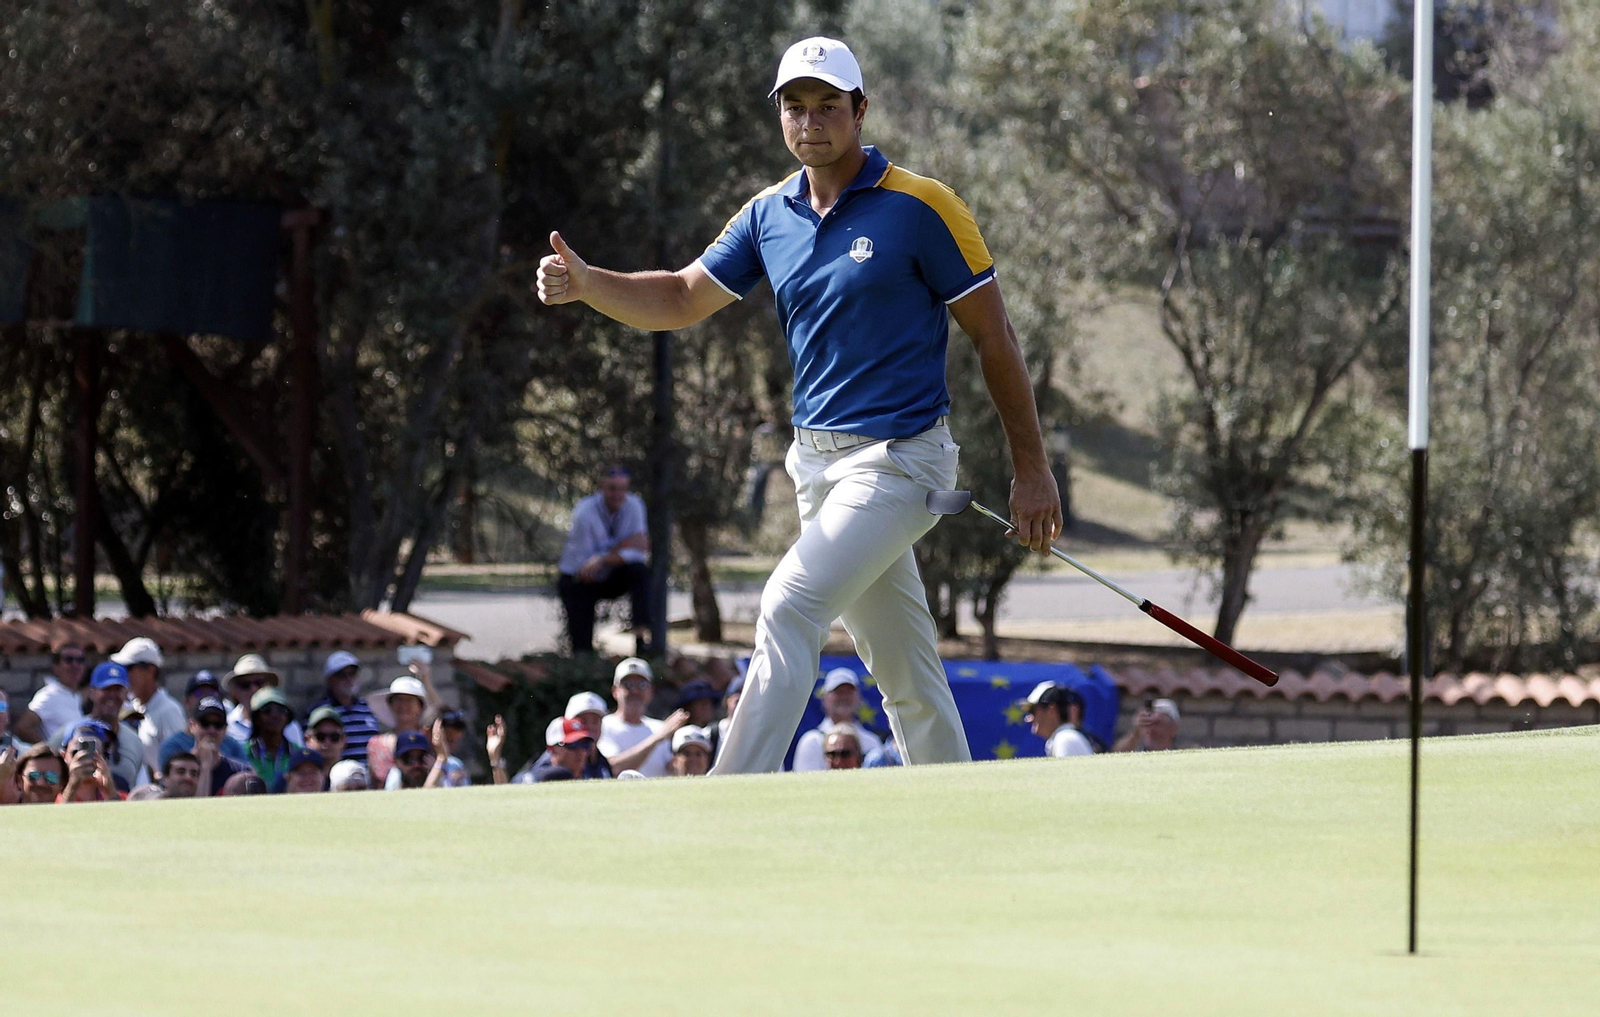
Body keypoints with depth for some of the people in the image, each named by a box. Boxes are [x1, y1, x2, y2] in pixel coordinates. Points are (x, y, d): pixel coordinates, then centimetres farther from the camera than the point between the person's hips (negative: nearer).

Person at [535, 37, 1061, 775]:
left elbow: (993, 339, -5)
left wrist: (1032, 471, -5)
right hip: (816, 461, 7)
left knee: (789, 608, -21)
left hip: (899, 457, -7)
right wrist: (584, 284, -12)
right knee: (905, 676, 11)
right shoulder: (768, 215, 8)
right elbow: (682, 300, 7)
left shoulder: (921, 207, -9)